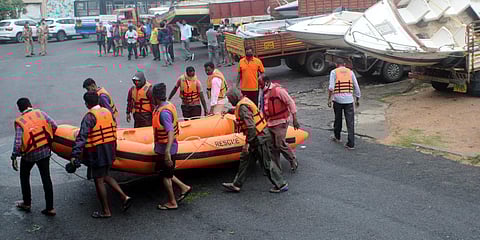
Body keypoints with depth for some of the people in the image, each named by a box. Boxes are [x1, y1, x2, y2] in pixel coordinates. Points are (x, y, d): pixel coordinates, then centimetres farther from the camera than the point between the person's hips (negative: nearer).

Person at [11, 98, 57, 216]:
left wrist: (14, 157, -11)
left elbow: (18, 142, -18)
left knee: (24, 177, 22)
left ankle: (27, 204, 32)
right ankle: (50, 208, 9)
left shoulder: (19, 122, -12)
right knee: (46, 178, 8)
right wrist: (49, 138, 9)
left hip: (29, 155, -2)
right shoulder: (41, 113, -3)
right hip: (45, 152, 3)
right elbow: (54, 126, -8)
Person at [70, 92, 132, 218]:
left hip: (97, 153, -8)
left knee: (99, 181, 4)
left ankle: (106, 211, 13)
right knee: (105, 176, 23)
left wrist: (74, 155, -27)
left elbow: (82, 137, -24)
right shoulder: (107, 112, 6)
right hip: (109, 151, 8)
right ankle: (124, 197, 13)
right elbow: (114, 132, 15)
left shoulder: (90, 117, -17)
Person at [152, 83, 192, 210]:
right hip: (163, 147, 9)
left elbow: (171, 132, -32)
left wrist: (167, 153, -36)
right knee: (165, 172, 20)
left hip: (165, 148, -9)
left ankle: (172, 203, 18)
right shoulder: (169, 105, 5)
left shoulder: (164, 112, -25)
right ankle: (184, 187, 26)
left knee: (165, 175, 5)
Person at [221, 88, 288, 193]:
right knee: (245, 159, 14)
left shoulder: (242, 107, -20)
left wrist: (247, 143, -24)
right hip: (261, 136, 10)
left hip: (259, 139, -10)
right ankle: (236, 185, 22)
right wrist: (230, 110, 53)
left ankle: (281, 185, 13)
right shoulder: (245, 101, 10)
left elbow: (251, 126, -28)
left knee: (266, 163, 1)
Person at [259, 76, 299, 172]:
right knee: (273, 146, 9)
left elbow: (291, 103, -13)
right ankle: (276, 167, 19)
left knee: (280, 144, -10)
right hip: (270, 123, 8)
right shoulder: (265, 92, 13)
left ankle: (293, 162, 11)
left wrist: (295, 120, -14)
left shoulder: (278, 90, -13)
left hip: (280, 122, -8)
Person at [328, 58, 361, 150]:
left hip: (337, 99, -1)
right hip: (349, 99, 1)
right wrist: (357, 99, 19)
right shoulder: (350, 72, 11)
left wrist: (329, 99, -6)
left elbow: (331, 87, -10)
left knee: (338, 119, 19)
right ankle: (351, 144, -4)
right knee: (350, 122, 0)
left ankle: (337, 137, 37)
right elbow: (356, 87, 10)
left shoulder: (334, 72, 3)